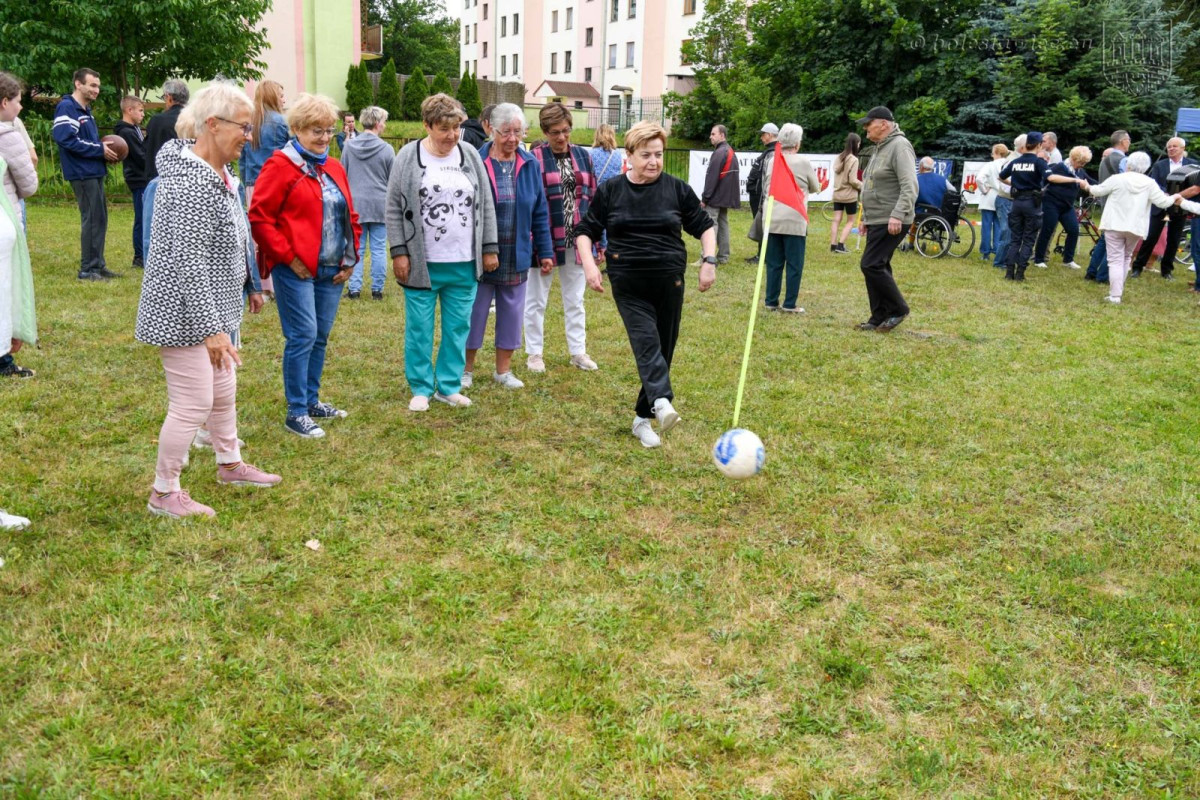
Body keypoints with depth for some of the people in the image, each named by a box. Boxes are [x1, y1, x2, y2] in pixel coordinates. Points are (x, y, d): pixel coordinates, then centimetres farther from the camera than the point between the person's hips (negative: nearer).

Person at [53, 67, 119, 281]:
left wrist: (104, 150, 2)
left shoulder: (86, 110, 17)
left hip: (94, 172, 10)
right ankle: (87, 269, -1)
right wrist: (100, 150, -17)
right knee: (92, 219, -7)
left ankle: (98, 265, 19)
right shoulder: (67, 108, -12)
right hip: (82, 173, -10)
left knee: (100, 219, 12)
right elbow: (67, 140, -22)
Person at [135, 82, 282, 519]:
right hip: (185, 315, -10)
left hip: (214, 306, 10)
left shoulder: (216, 174, 8)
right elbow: (187, 264, -26)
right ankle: (164, 494, 12)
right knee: (193, 404, -3)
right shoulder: (193, 184, -24)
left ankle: (230, 464, 41)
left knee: (223, 392, 22)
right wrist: (211, 328, -25)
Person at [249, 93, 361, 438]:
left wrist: (351, 258, 10)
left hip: (332, 270, 7)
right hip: (296, 269, -7)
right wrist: (288, 257, -13)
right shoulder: (280, 166, -7)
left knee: (320, 336, 12)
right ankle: (296, 413, 2)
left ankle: (312, 400, 26)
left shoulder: (334, 168, 15)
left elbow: (350, 217, 20)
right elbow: (259, 217, -11)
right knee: (303, 336, -7)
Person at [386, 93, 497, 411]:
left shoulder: (470, 156, 6)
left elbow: (486, 206, 10)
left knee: (458, 327, 8)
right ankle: (421, 388, 17)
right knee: (419, 328, 4)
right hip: (421, 263, -2)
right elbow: (394, 209, -2)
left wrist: (490, 249, 7)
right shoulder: (408, 157, -2)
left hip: (464, 264, 3)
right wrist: (399, 252, -7)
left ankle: (449, 386, 21)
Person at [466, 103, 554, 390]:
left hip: (516, 257, 3)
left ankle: (503, 369, 26)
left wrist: (545, 251, 5)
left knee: (511, 313, 12)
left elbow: (540, 213, 6)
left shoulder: (530, 165, 3)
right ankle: (467, 368, 23)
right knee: (475, 312, 7)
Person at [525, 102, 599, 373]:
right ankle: (535, 353, 20)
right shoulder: (534, 159, -8)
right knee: (536, 299, 8)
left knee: (575, 299, 14)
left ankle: (578, 351, 25)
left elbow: (592, 199, 9)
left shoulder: (582, 156, 6)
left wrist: (598, 240, 6)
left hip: (576, 240, 4)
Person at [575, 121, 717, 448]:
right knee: (646, 341, -21)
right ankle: (662, 402, -39)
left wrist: (709, 261, -3)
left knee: (663, 348, 5)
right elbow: (586, 231, 9)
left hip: (669, 283, 2)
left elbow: (705, 226, 11)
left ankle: (643, 418, 16)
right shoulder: (610, 191, 3)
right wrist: (589, 263, -7)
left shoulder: (677, 189, 2)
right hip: (628, 285, -1)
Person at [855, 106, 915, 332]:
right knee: (877, 267, 9)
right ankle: (880, 317, 15)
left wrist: (897, 215, -30)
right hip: (877, 221, 10)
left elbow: (909, 186, -22)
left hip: (891, 223, -10)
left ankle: (897, 309, -2)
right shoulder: (881, 148, 20)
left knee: (871, 265, -14)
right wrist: (867, 218, 24)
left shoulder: (899, 146, -12)